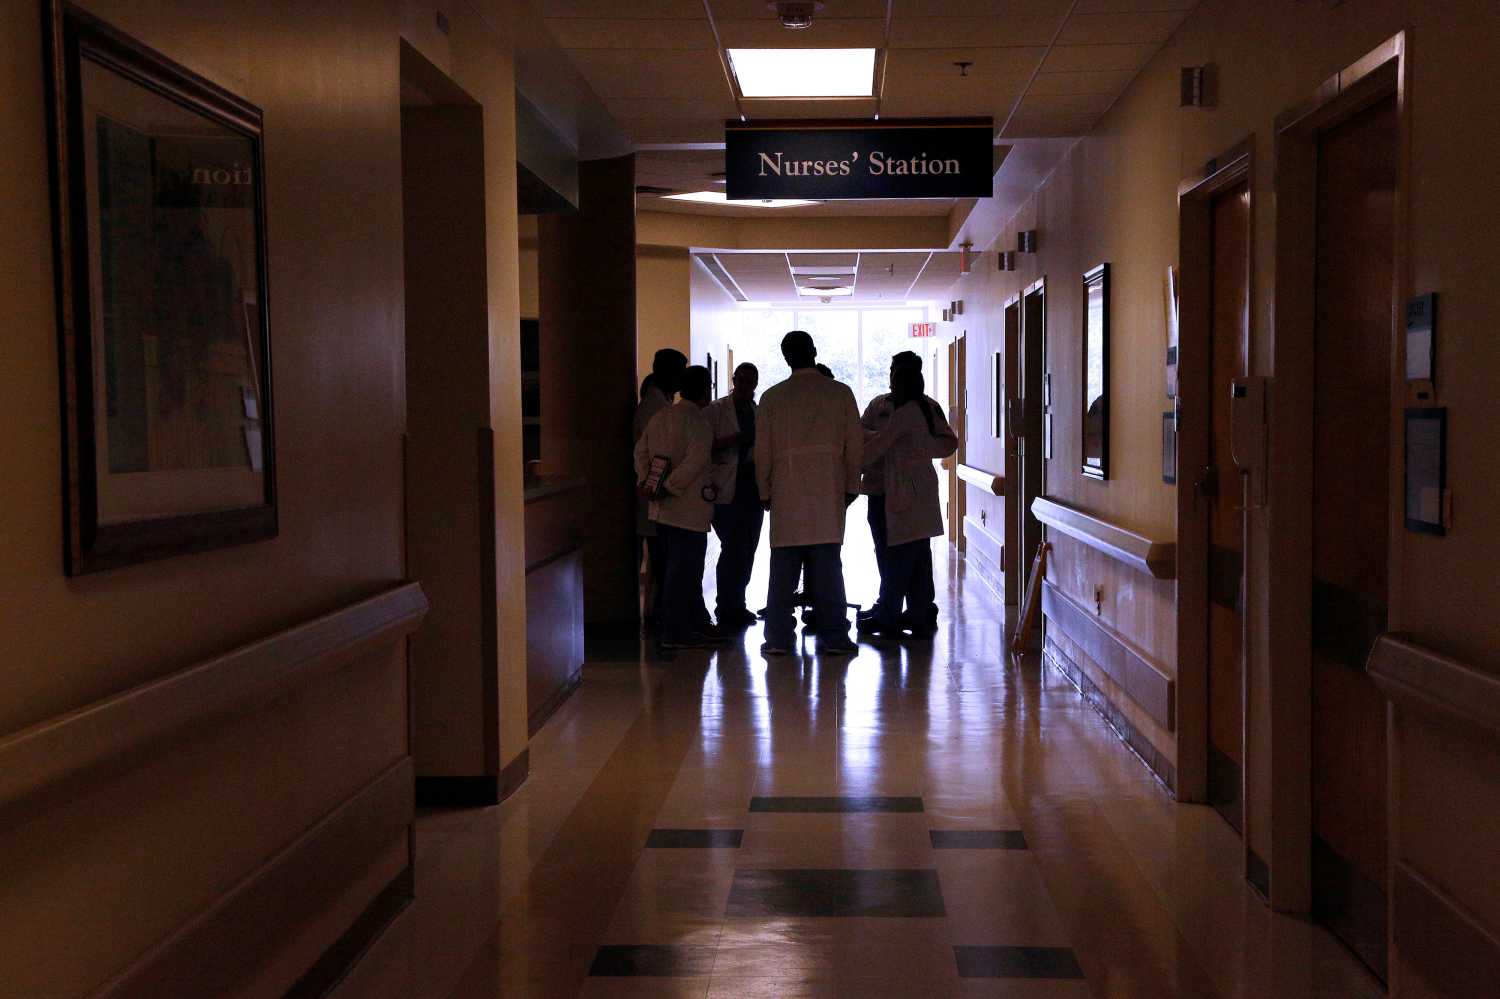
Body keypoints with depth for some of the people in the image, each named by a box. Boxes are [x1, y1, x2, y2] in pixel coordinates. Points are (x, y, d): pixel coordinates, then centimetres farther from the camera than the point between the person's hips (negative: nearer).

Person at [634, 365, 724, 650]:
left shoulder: (659, 417, 11)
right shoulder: (697, 422, -14)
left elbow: (641, 450, 14)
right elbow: (694, 462, -23)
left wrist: (645, 482, 7)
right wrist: (668, 487, -18)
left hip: (662, 509, 9)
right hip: (688, 508, -9)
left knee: (681, 569, 17)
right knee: (683, 570, -2)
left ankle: (697, 622, 29)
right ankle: (675, 632, 2)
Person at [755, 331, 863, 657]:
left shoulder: (772, 397, 2)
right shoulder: (840, 393, 1)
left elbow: (762, 450, 4)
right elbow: (854, 444, 3)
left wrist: (765, 492, 14)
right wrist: (850, 486, 12)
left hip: (786, 495, 1)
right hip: (828, 493, 0)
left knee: (783, 569, 4)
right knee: (827, 566, 1)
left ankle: (777, 638, 5)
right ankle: (833, 637, 2)